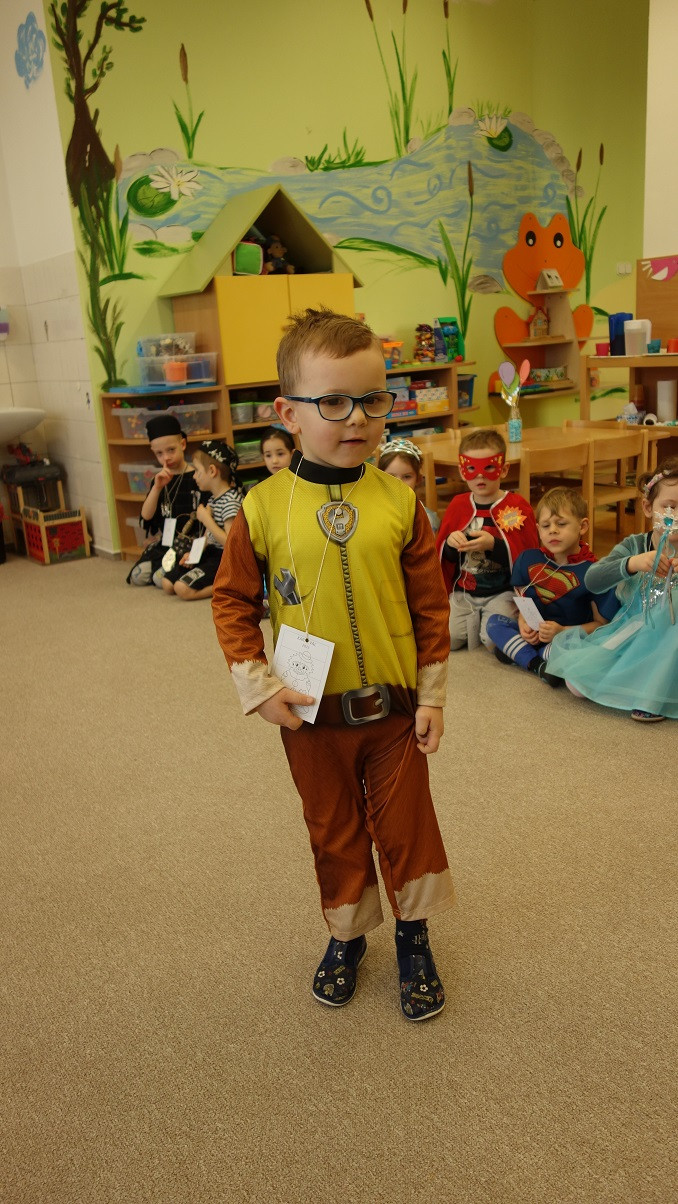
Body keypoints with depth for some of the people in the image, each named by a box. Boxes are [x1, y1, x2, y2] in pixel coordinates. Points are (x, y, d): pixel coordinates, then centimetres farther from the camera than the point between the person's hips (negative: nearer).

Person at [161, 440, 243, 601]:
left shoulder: (231, 501, -21)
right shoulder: (213, 498, 9)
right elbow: (208, 535, 13)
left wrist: (206, 519, -19)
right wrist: (194, 553, -3)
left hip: (226, 558, -10)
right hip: (212, 552, 10)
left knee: (182, 588, -21)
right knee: (167, 583, 4)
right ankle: (212, 581, 8)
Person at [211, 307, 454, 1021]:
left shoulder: (398, 502, -8)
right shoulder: (264, 508, -10)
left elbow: (430, 606, -2)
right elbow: (231, 600, 0)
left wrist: (431, 695, 0)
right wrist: (257, 686, -7)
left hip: (395, 707, 0)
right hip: (312, 715, 0)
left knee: (405, 824, 15)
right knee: (334, 832, 18)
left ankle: (413, 935, 39)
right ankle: (347, 934, 42)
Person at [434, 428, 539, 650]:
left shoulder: (517, 506, -5)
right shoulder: (457, 505, 7)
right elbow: (442, 555, 13)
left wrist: (494, 545, -25)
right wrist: (450, 544, -12)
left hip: (502, 592, -4)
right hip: (463, 592, 4)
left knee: (494, 640, -24)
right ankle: (476, 620, 15)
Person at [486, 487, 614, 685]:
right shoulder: (528, 559, 3)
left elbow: (601, 623, -9)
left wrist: (563, 631, -21)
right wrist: (522, 623, -11)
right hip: (533, 635, 5)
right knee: (494, 621, -12)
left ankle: (516, 651, -20)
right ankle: (536, 665, -26)